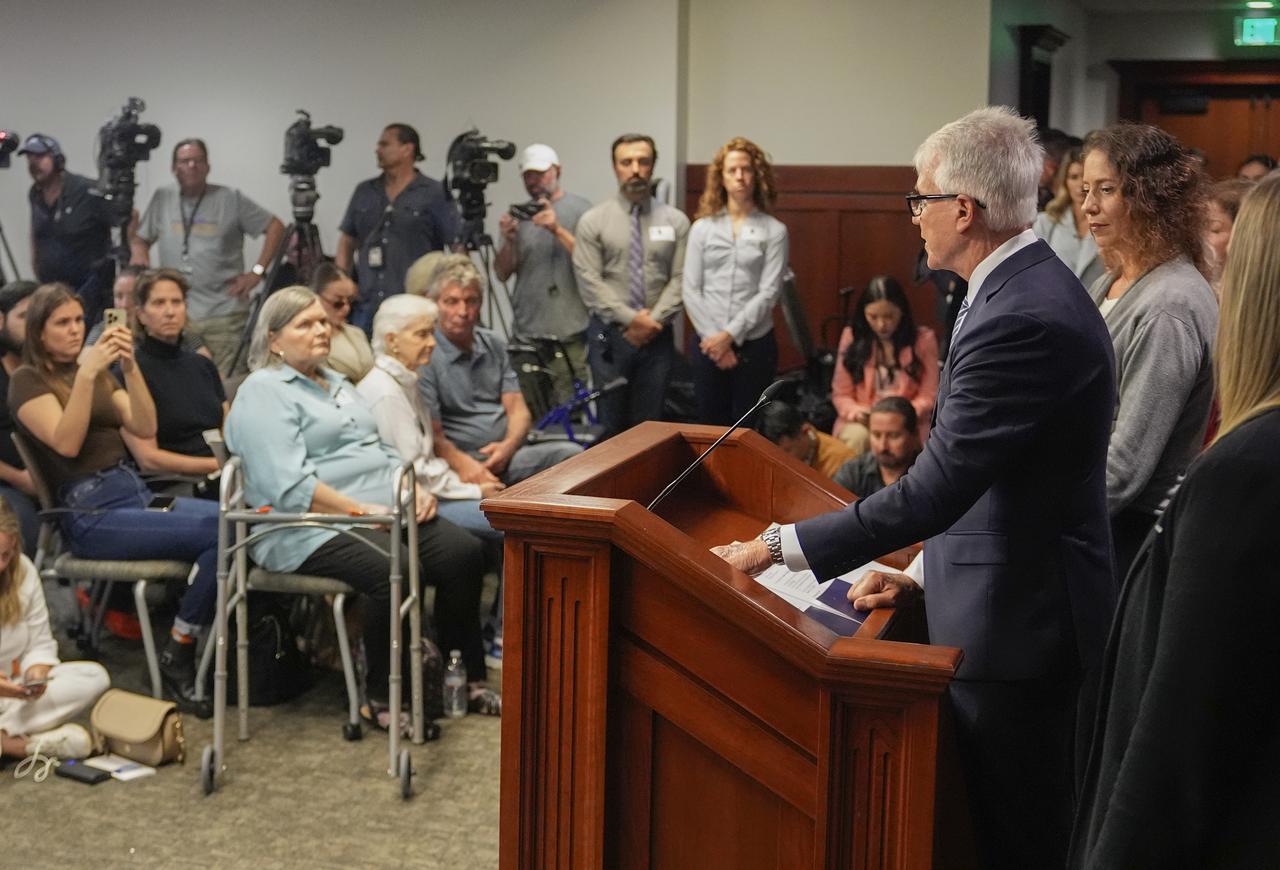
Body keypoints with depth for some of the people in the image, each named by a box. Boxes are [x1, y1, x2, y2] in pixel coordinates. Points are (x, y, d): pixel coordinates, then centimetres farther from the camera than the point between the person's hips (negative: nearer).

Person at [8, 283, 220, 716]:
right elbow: (66, 443, -15)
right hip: (91, 513, -7)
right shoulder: (28, 381, 2)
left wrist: (130, 365, -5)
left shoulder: (97, 373, 22)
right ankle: (176, 658, -16)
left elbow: (145, 428, 6)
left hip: (136, 493, 7)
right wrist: (86, 374, -21)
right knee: (220, 533, -27)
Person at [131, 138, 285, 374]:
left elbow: (275, 228, 5)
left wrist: (258, 271, -3)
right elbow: (140, 238, 21)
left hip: (224, 316, -3)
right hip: (174, 317, 3)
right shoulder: (162, 199, 11)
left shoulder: (231, 199, 2)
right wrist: (138, 252, -2)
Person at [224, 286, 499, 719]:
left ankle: (468, 680, -3)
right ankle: (384, 698, -16)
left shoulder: (338, 384, 24)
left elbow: (382, 452, 25)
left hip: (381, 513, 8)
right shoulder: (263, 392, -5)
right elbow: (290, 486, -17)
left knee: (464, 552, -14)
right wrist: (361, 511, -20)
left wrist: (413, 488, 4)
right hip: (313, 528, -8)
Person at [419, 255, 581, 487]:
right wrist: (464, 464, -30)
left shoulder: (494, 344, 17)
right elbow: (433, 436, -9)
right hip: (465, 460, -6)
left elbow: (518, 410, 13)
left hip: (507, 451, 6)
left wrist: (508, 446, -10)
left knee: (571, 453, -22)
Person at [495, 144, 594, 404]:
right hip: (527, 332, 3)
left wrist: (558, 230, -19)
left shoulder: (579, 209, 2)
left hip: (570, 336, -3)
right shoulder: (518, 214, 13)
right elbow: (502, 273, 12)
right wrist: (509, 240, -7)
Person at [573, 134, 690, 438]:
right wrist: (631, 319, -13)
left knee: (651, 424, 7)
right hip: (609, 334, -1)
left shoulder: (675, 221, 4)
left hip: (658, 335, 1)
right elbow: (589, 281, -7)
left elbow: (680, 279, -1)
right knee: (610, 424, 5)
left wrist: (654, 321, -12)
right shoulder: (593, 221, -1)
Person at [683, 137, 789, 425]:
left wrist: (730, 335, -13)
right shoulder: (702, 228, 6)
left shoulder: (774, 231, 0)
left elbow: (768, 293, -7)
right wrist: (714, 338, -8)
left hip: (755, 344, -2)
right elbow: (691, 290, 2)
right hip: (708, 344, 2)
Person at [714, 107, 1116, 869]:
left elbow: (935, 486, -28)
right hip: (1021, 600, 10)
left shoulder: (1021, 318, -26)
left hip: (1017, 623, -10)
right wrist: (925, 573, 11)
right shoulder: (1031, 285, 7)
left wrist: (783, 547, -20)